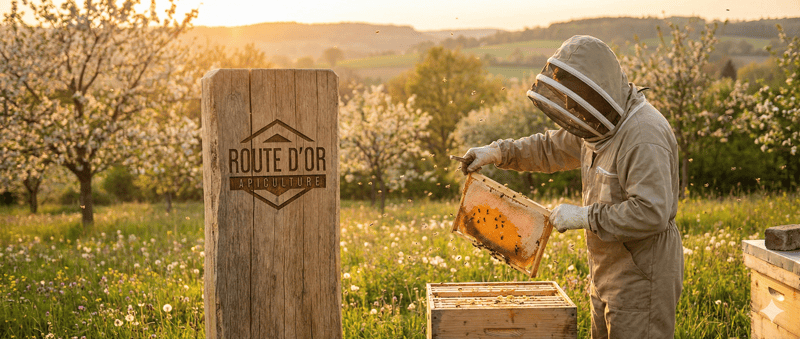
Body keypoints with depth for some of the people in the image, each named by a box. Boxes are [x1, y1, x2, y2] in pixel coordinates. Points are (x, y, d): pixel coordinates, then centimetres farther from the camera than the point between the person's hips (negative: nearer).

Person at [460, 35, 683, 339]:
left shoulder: (644, 136, -24)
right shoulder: (603, 125, 7)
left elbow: (651, 213, -31)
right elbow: (552, 147, 21)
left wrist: (583, 216, -24)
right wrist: (496, 152, 9)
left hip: (642, 277, -10)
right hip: (609, 274, 10)